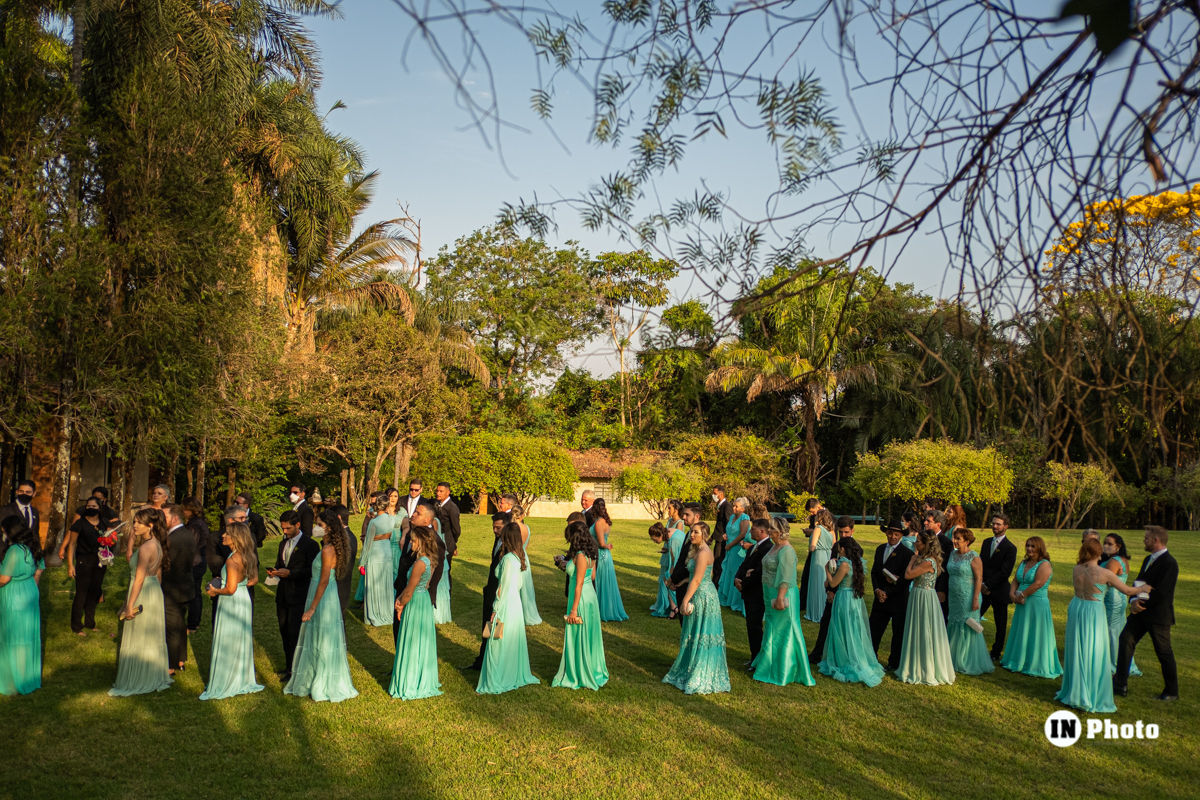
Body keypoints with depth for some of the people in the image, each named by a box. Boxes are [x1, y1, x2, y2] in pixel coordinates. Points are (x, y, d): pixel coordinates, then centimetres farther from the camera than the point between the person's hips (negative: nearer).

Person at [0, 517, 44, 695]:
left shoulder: (15, 551, -23)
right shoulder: (32, 547, 3)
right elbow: (38, 572, 12)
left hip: (14, 601, -8)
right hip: (31, 596, 8)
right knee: (28, 637, 18)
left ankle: (17, 682, 16)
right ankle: (30, 675, 29)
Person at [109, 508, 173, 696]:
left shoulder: (145, 548, -21)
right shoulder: (157, 545, 6)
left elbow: (139, 578, -21)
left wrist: (130, 605, -19)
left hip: (142, 595, -9)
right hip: (155, 593, 9)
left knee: (136, 640, 3)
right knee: (152, 638, 17)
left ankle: (134, 683, 13)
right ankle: (155, 679, 27)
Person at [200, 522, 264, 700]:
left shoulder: (232, 560, -22)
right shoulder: (247, 556, 3)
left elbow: (231, 589, -23)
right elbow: (254, 580, 12)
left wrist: (215, 591, -7)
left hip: (231, 603, -8)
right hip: (244, 600, 9)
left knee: (227, 643, 3)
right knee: (241, 643, 17)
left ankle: (225, 684, 13)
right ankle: (243, 680, 26)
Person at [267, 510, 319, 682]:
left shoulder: (310, 544, -10)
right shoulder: (283, 543, 14)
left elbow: (312, 571, -14)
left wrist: (290, 573, -21)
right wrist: (274, 572, 1)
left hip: (298, 597, -7)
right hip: (283, 596, 7)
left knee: (294, 633, -4)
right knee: (285, 632, 14)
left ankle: (295, 670, 8)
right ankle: (288, 666, 27)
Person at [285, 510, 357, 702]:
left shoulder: (328, 550, -21)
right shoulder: (329, 547, 8)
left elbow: (324, 581, -22)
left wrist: (312, 608, -19)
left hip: (324, 600, -9)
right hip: (326, 598, 9)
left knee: (324, 643, 3)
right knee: (316, 641, 19)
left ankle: (326, 687, 16)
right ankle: (315, 681, 32)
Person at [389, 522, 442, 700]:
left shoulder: (420, 563, -25)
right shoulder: (428, 559, 3)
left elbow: (409, 592, -19)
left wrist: (400, 606, -3)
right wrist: (400, 599, 5)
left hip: (415, 604, -9)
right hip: (425, 601, 9)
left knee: (413, 644, 5)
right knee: (422, 643, 18)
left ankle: (411, 684, 17)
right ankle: (424, 680, 30)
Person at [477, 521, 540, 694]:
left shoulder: (508, 559, -19)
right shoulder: (518, 556, 6)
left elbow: (504, 588, -19)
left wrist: (496, 611, -15)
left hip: (506, 606, -9)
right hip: (515, 603, 9)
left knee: (500, 645, 1)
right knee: (514, 643, 18)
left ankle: (496, 683, 8)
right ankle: (517, 676, 28)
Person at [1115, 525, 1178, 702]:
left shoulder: (1169, 563, -18)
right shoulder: (1148, 559, 12)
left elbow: (1162, 593, -23)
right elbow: (1138, 583, 12)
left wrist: (1142, 605, -14)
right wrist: (1135, 601, -6)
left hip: (1158, 616, -8)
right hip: (1141, 612, 8)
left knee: (1164, 652, 5)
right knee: (1125, 640, 3)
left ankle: (1172, 692, 22)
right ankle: (1120, 685, 7)